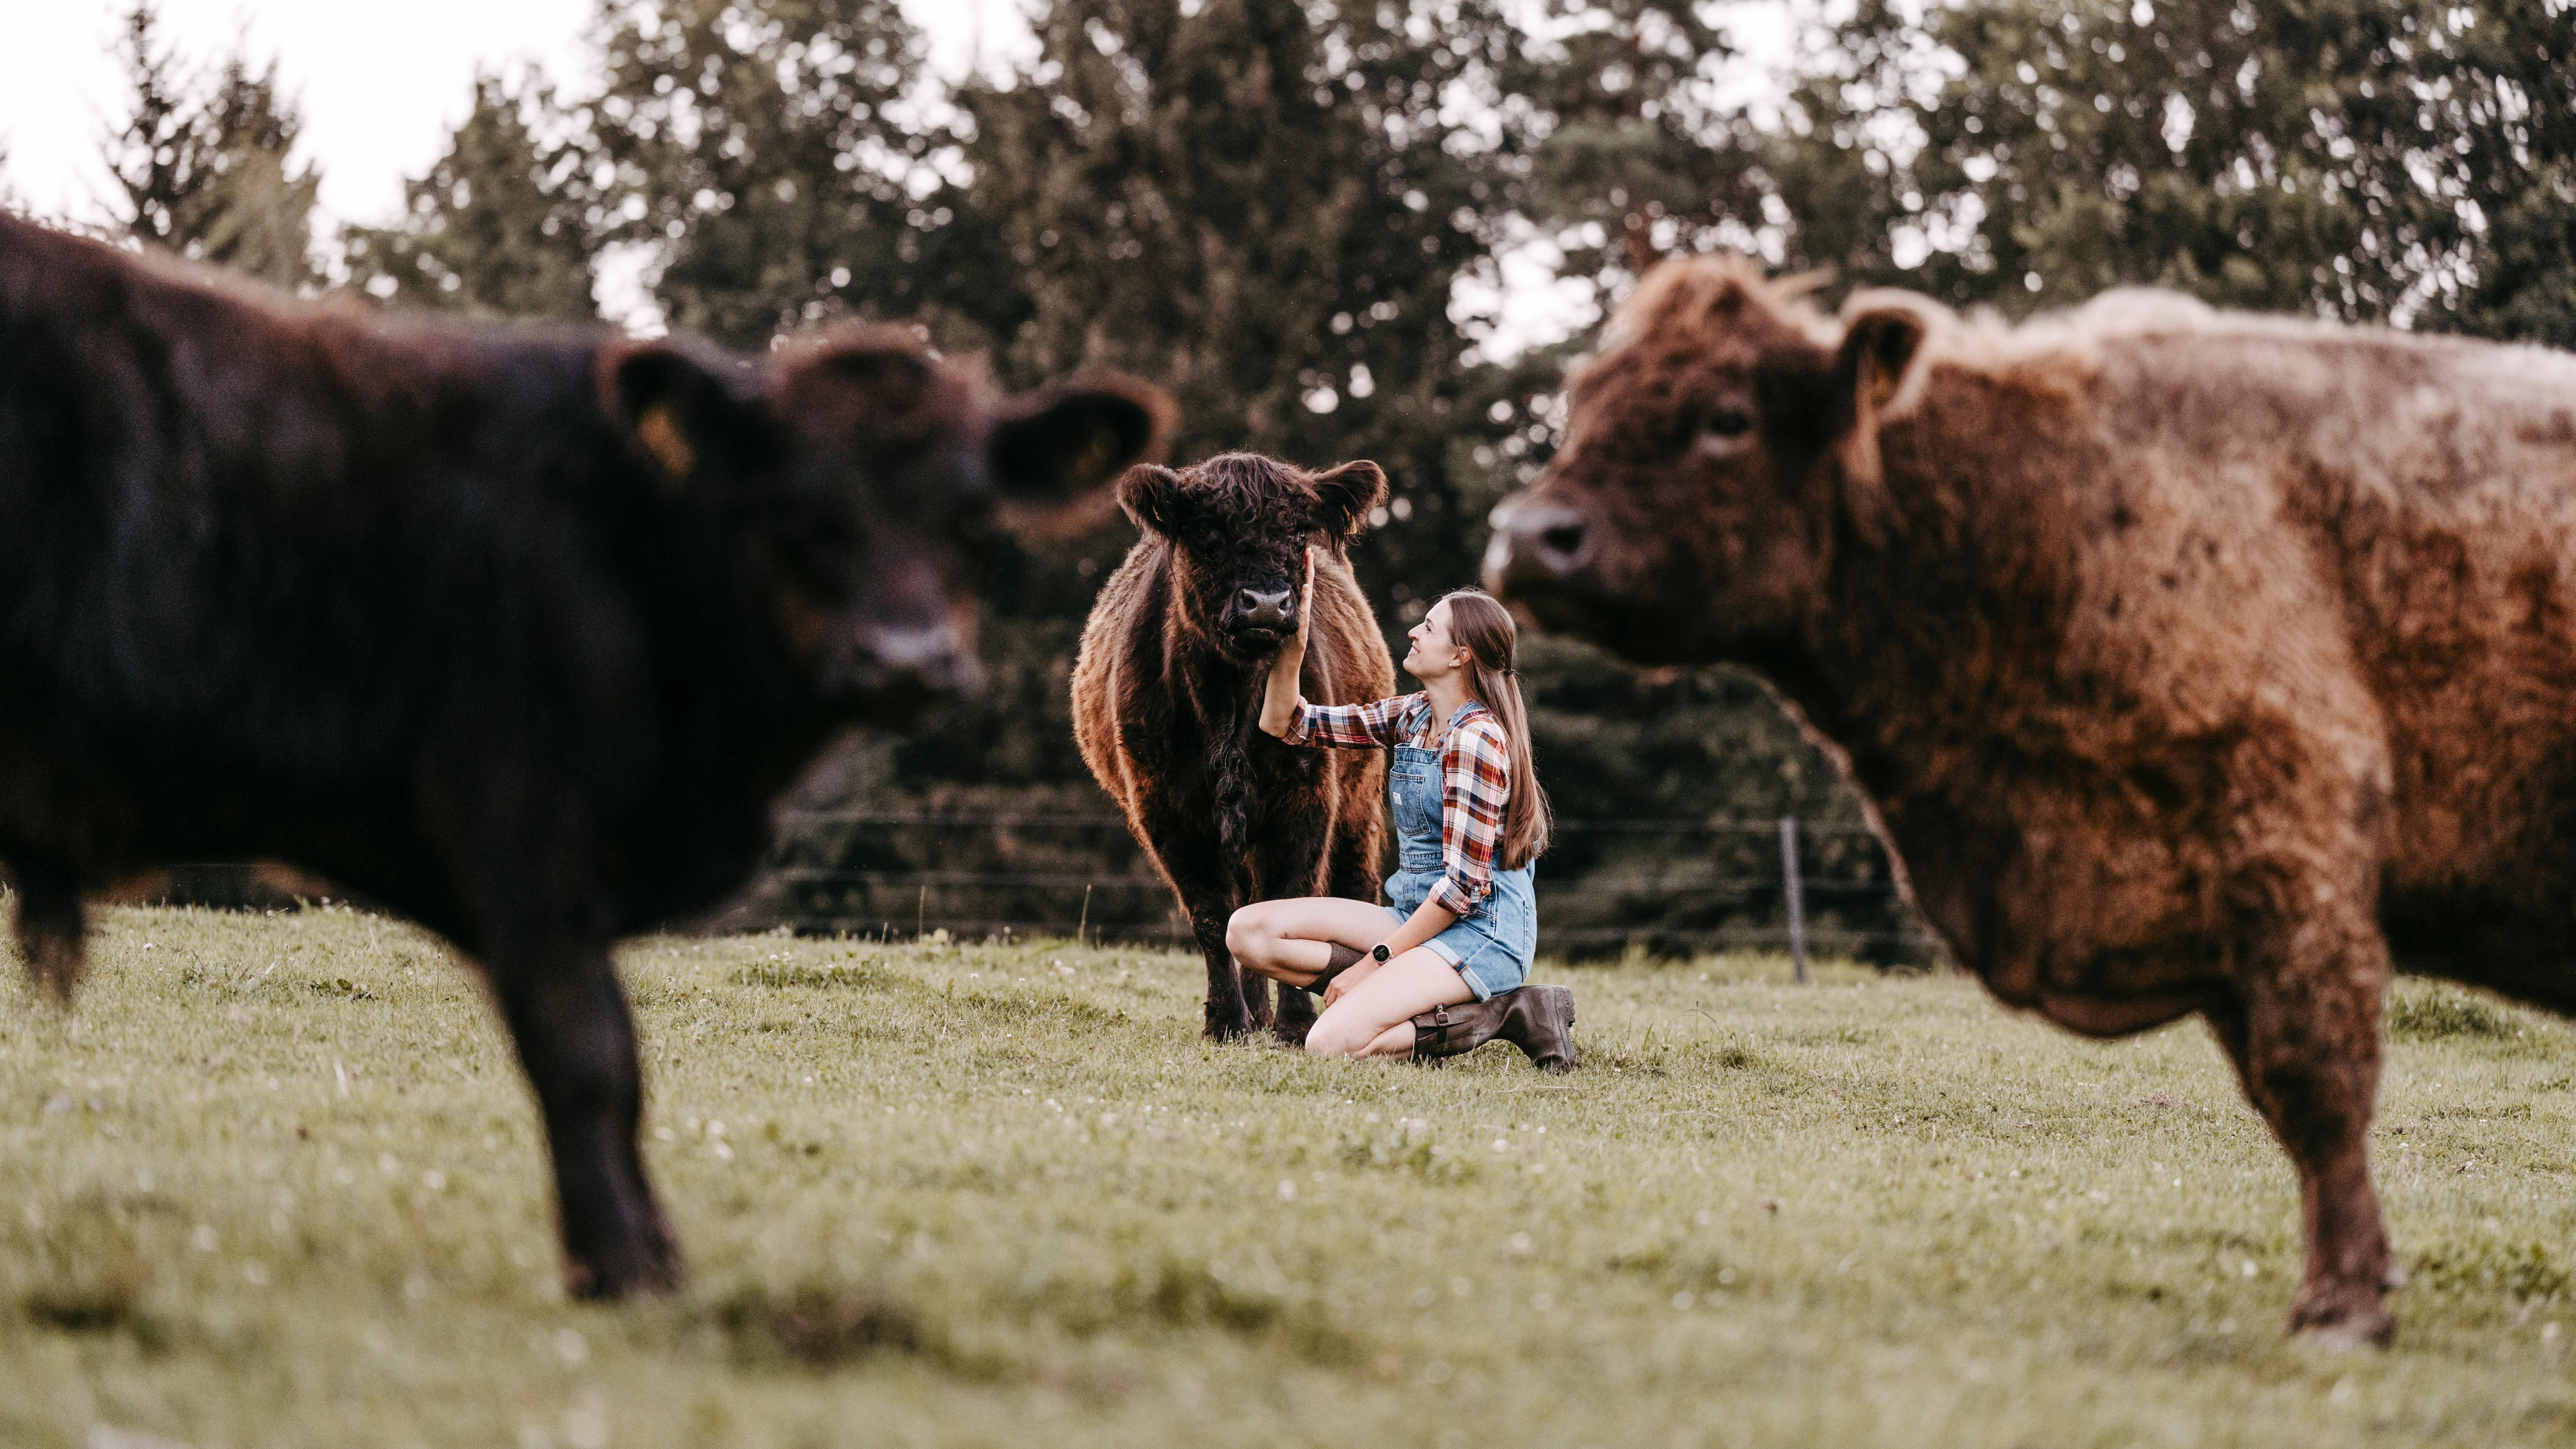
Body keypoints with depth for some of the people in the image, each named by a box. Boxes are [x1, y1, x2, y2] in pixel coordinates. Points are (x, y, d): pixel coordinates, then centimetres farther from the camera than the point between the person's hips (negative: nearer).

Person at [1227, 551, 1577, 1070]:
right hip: (1416, 915, 9)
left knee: (1331, 1044, -28)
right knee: (1249, 930, -3)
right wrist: (1295, 639, -1)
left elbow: (1464, 886, -19)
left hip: (1482, 933, -9)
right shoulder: (1412, 717, 9)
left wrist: (1374, 962, -15)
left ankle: (1497, 1016, -12)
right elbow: (1285, 723, 15)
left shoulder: (1476, 740, -17)